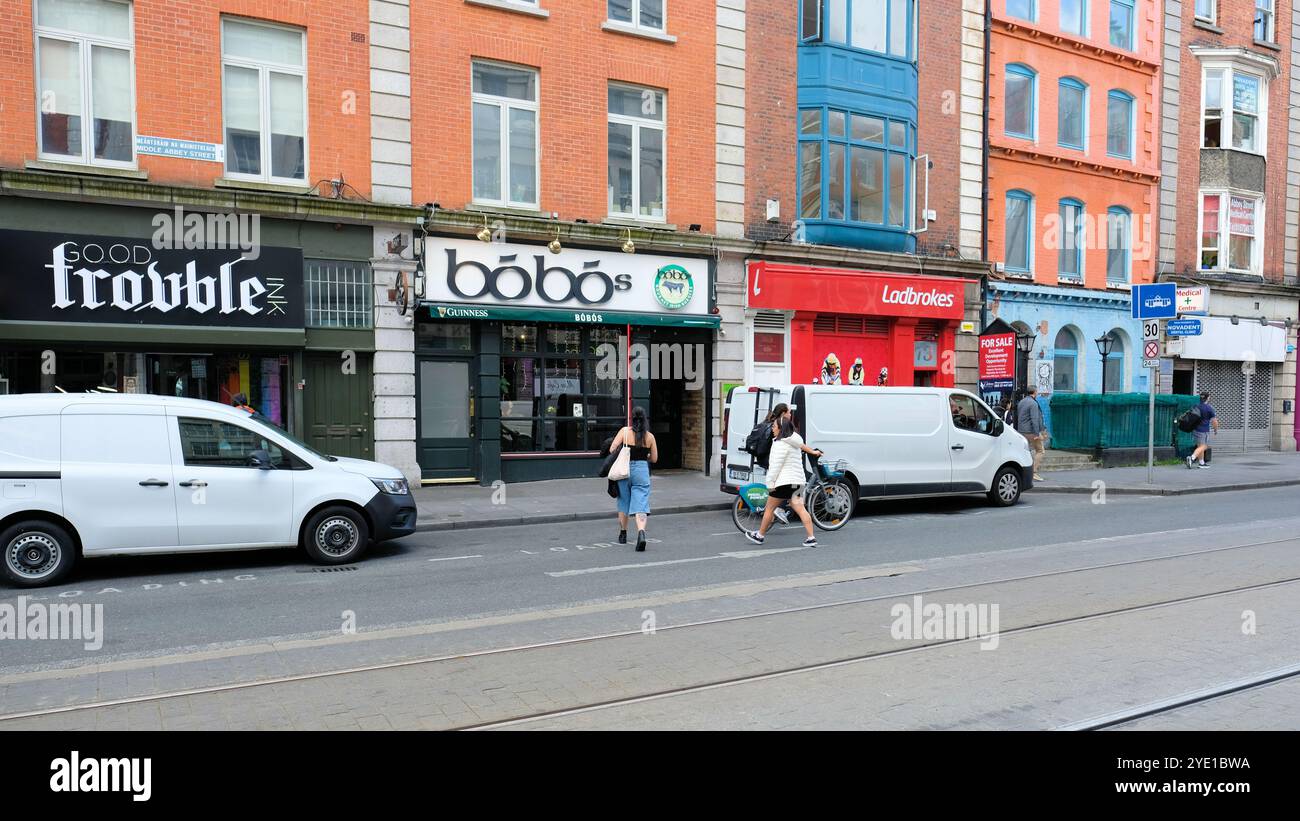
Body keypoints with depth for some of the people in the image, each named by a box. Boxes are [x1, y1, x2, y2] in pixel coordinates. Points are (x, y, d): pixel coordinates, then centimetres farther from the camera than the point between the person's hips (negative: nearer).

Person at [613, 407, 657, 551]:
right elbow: (654, 458, 7)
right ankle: (641, 532, -26)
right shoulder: (650, 436, 1)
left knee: (623, 503, 17)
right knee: (640, 505, -4)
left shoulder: (624, 431, -4)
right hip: (642, 470, 0)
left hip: (624, 469, 0)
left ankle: (623, 535, 30)